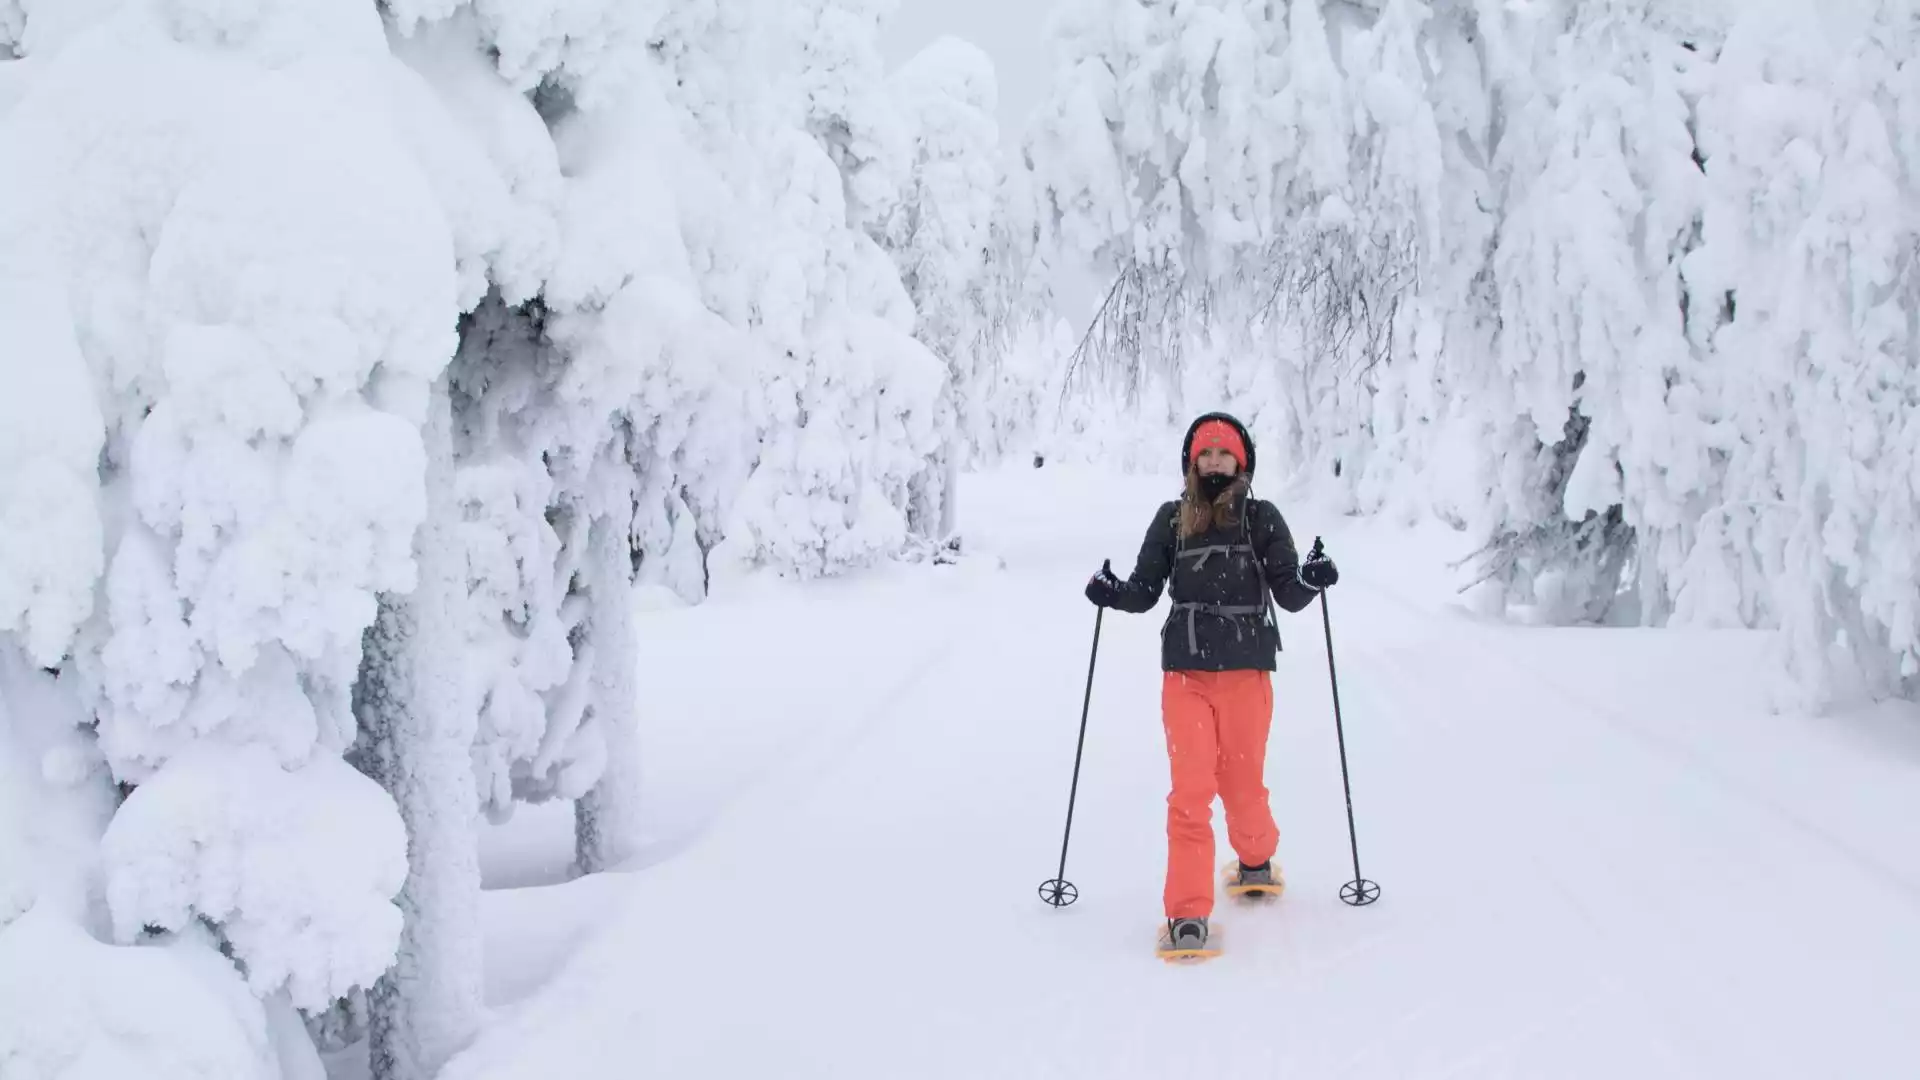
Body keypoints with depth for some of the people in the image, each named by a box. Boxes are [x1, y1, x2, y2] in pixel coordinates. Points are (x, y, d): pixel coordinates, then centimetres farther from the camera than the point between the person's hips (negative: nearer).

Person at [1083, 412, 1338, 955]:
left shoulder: (1262, 518, 3)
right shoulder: (1171, 519, 7)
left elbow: (1289, 595, 1)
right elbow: (1145, 591, 11)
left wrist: (1311, 580, -19)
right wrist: (1111, 592, -8)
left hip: (1247, 673, 0)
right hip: (1186, 674, 0)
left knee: (1242, 783, 7)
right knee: (1190, 790, -6)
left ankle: (1256, 858, 39)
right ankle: (1188, 914, -4)